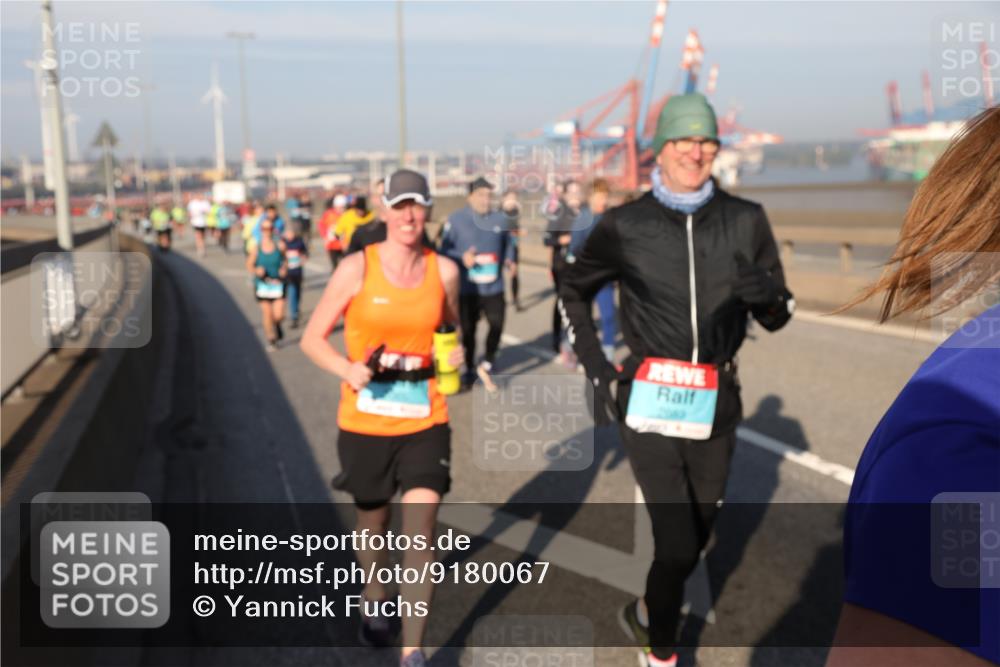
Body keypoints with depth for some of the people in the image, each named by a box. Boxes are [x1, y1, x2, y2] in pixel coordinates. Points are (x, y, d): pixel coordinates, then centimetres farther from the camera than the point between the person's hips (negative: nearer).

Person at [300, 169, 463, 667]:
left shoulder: (444, 270, 1)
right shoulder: (357, 269, -8)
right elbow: (312, 339, -4)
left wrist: (456, 354, -3)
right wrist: (346, 369, -22)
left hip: (425, 423, 1)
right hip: (365, 422, -1)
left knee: (421, 531, -8)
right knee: (374, 522, 18)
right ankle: (373, 607, 48)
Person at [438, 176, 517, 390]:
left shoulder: (500, 218, 8)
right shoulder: (456, 220, -5)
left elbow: (507, 244, 20)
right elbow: (444, 250, -4)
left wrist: (508, 259, 1)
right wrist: (462, 259, -21)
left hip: (494, 287, 2)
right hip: (467, 288, -2)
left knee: (497, 325, -10)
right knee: (468, 330, 9)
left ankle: (485, 365, 13)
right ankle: (469, 369, 29)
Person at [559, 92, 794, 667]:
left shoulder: (746, 220, -2)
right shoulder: (625, 226, -6)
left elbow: (777, 318, 6)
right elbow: (573, 292, 11)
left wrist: (772, 295, -17)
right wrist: (595, 366, 2)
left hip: (717, 403, 3)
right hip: (650, 401, -3)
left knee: (696, 536, 17)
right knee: (678, 544, -8)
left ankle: (647, 612, 48)